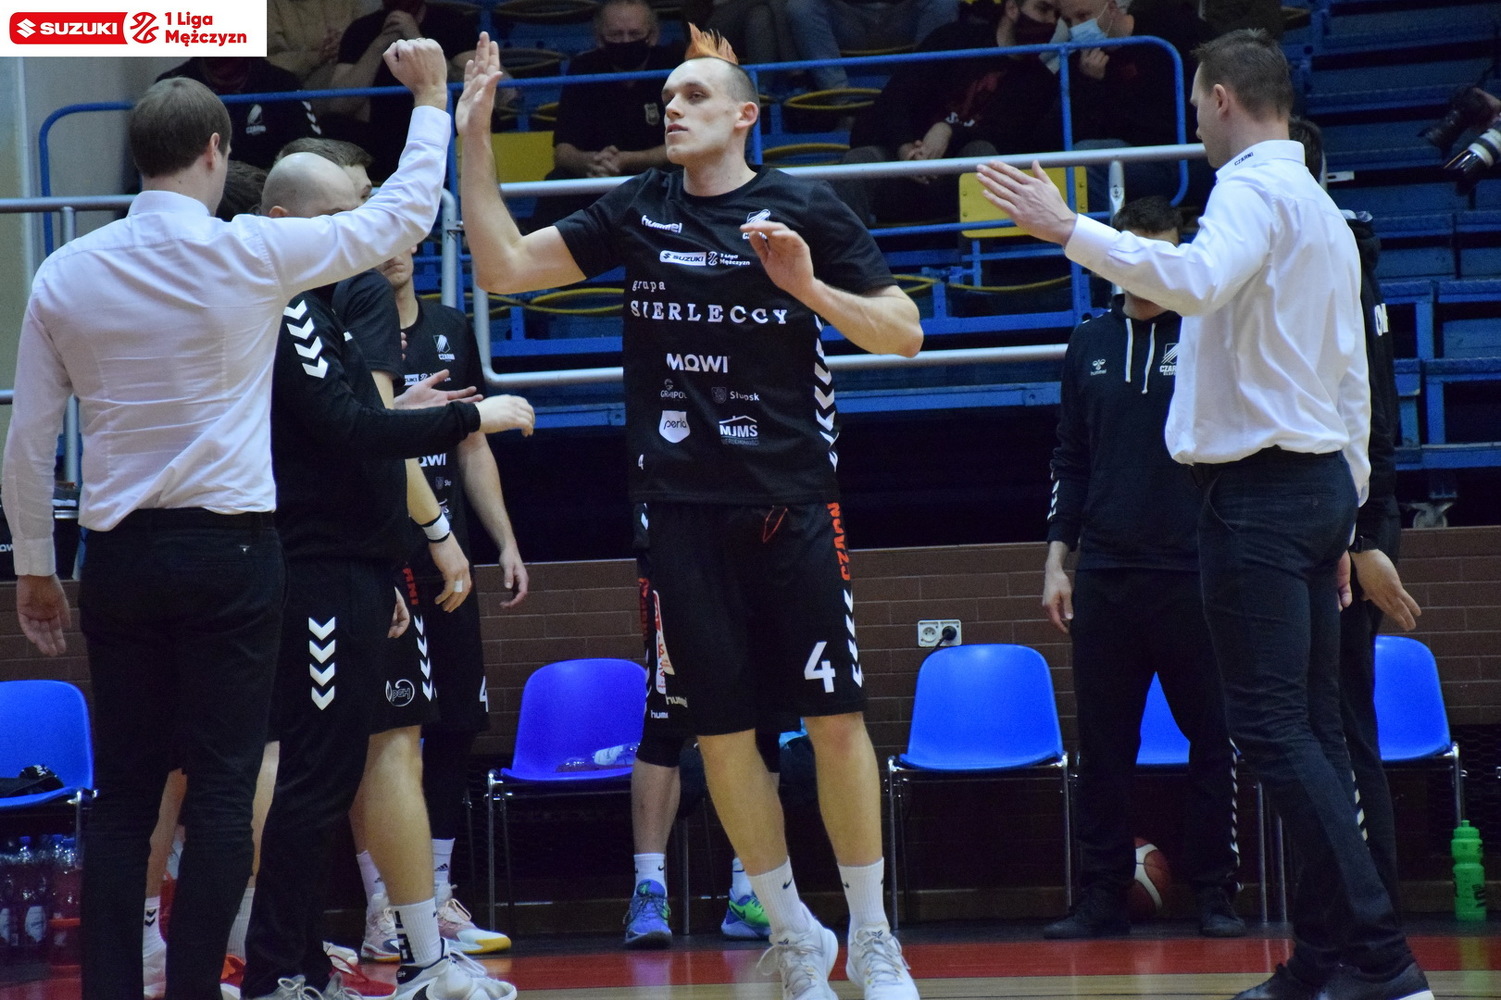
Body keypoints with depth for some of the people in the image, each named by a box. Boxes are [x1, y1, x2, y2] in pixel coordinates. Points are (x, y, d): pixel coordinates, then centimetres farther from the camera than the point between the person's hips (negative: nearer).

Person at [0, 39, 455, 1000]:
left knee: (124, 794, 7)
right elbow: (401, 217, 5)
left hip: (118, 557, 4)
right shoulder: (249, 253, -7)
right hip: (228, 551, -3)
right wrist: (432, 100, 19)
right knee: (221, 794, -1)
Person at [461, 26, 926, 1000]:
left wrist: (811, 289, -15)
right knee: (723, 732, 3)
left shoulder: (807, 208, 0)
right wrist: (475, 139, -2)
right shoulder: (637, 212, 8)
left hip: (794, 503, -3)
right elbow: (502, 265, 5)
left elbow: (906, 332, 0)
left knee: (836, 718, -4)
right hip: (685, 509, 3)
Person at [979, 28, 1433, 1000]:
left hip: (1260, 485, -10)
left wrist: (1071, 228, -30)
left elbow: (1195, 278, -33)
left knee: (1272, 725, -11)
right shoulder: (1324, 210, 20)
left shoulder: (1256, 190, -10)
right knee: (1312, 728, 9)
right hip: (1320, 482, 10)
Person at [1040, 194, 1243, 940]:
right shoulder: (1090, 346, 12)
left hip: (1195, 575, -3)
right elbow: (1070, 461, 16)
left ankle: (1214, 892, 7)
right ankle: (1102, 897, 10)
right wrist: (1058, 557, 8)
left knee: (1213, 739, 0)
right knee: (1103, 747, 4)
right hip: (1104, 575, 3)